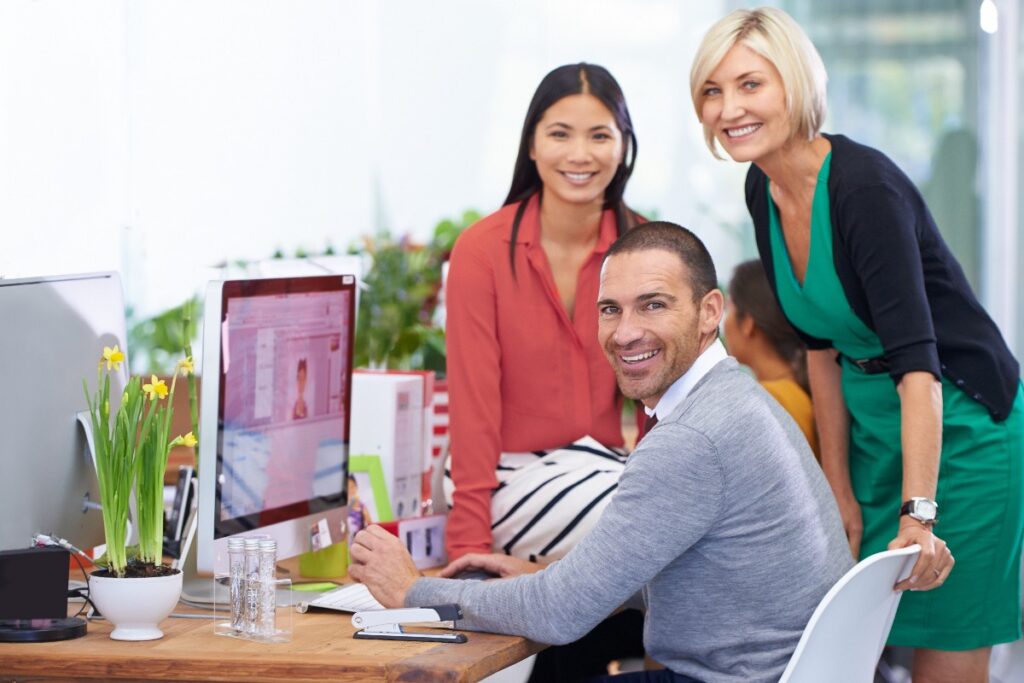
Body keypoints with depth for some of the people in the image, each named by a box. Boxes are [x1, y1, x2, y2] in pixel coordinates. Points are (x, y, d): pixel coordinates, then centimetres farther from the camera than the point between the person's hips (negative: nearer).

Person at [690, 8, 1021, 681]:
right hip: (872, 425, 8)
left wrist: (919, 516, -38)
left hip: (957, 427, -8)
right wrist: (840, 491, 7)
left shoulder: (864, 185, -24)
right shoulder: (764, 189, 0)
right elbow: (821, 343, 7)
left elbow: (917, 358, -31)